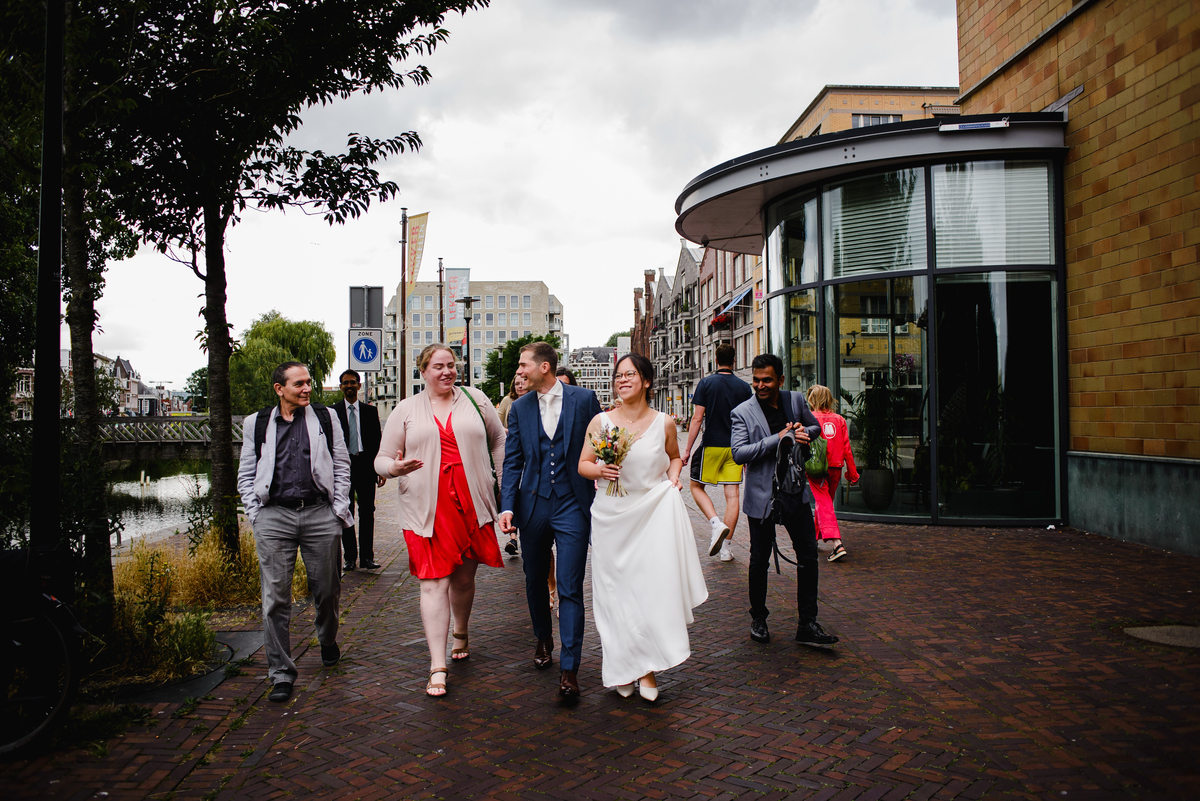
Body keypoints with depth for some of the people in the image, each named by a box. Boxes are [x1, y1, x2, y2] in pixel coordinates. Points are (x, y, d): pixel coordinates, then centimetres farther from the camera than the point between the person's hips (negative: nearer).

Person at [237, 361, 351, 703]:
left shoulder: (325, 417, 11)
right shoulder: (257, 424, 11)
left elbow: (342, 465, 10)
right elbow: (245, 476, 14)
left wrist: (339, 509, 3)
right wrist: (256, 514, 2)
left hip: (320, 515, 0)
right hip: (273, 517, 0)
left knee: (327, 590, 9)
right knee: (276, 598, -2)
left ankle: (328, 643, 37)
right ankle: (281, 673, 7)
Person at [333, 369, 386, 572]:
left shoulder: (370, 411, 9)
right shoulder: (332, 411, 5)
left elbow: (378, 440, 9)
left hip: (365, 465, 1)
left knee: (367, 512, 1)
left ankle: (367, 557, 7)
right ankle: (350, 557, 13)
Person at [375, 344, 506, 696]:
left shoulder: (474, 399, 9)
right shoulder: (406, 410, 7)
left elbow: (499, 440, 15)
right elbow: (382, 459, 7)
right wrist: (395, 467, -16)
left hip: (472, 504, 1)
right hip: (428, 508, -1)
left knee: (464, 578, 13)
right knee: (434, 583, -6)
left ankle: (461, 633, 41)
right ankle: (438, 666, -2)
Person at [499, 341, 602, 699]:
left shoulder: (584, 398, -2)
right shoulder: (519, 408, 6)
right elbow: (512, 461, 5)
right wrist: (507, 506, -6)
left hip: (573, 506, -3)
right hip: (533, 505, 4)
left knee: (570, 589, -6)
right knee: (535, 582, 16)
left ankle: (569, 669, 0)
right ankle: (543, 640, 40)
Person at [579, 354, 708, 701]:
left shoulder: (664, 423, 2)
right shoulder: (600, 422, 1)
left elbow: (674, 456, 20)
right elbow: (582, 464, 7)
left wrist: (674, 475, 1)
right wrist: (600, 470, -13)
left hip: (654, 512, 0)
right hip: (611, 516, 1)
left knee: (654, 588, -4)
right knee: (615, 591, 5)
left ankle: (648, 668, 11)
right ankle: (622, 666, 20)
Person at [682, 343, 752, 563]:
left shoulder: (706, 383, -5)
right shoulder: (744, 387, 4)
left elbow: (697, 418, -8)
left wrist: (687, 449, -3)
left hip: (711, 445, -3)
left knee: (696, 486, 13)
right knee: (732, 495, 5)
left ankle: (716, 523, -9)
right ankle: (725, 548, 6)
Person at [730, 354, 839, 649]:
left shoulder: (795, 400, 2)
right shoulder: (742, 412, -9)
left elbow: (815, 427, 17)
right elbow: (738, 453, -18)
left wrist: (804, 433, -7)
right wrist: (778, 439, -23)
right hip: (762, 495, -3)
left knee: (808, 556, 4)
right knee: (759, 560, 9)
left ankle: (807, 624, 15)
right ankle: (758, 619, 28)